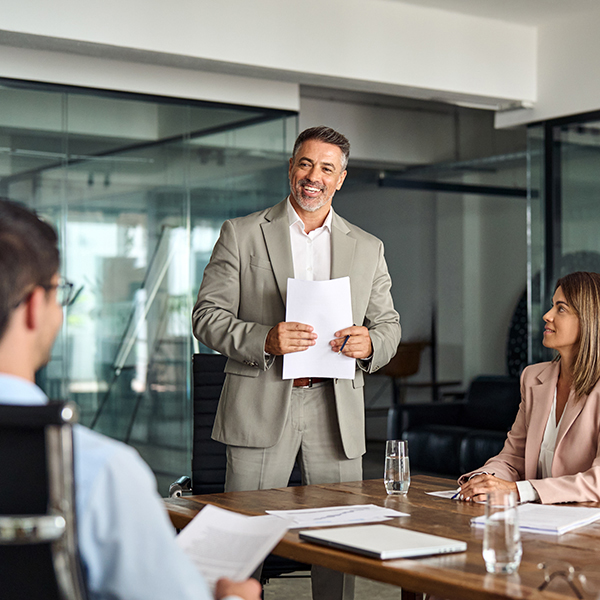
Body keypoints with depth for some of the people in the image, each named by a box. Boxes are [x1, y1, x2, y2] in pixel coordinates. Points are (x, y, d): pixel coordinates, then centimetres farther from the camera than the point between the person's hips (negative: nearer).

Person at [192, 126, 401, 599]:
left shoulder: (368, 248, 14)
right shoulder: (242, 234, 5)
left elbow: (389, 325, 16)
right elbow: (207, 317, 1)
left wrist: (370, 343, -8)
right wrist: (264, 339, -17)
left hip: (335, 409, 3)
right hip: (262, 405, -2)